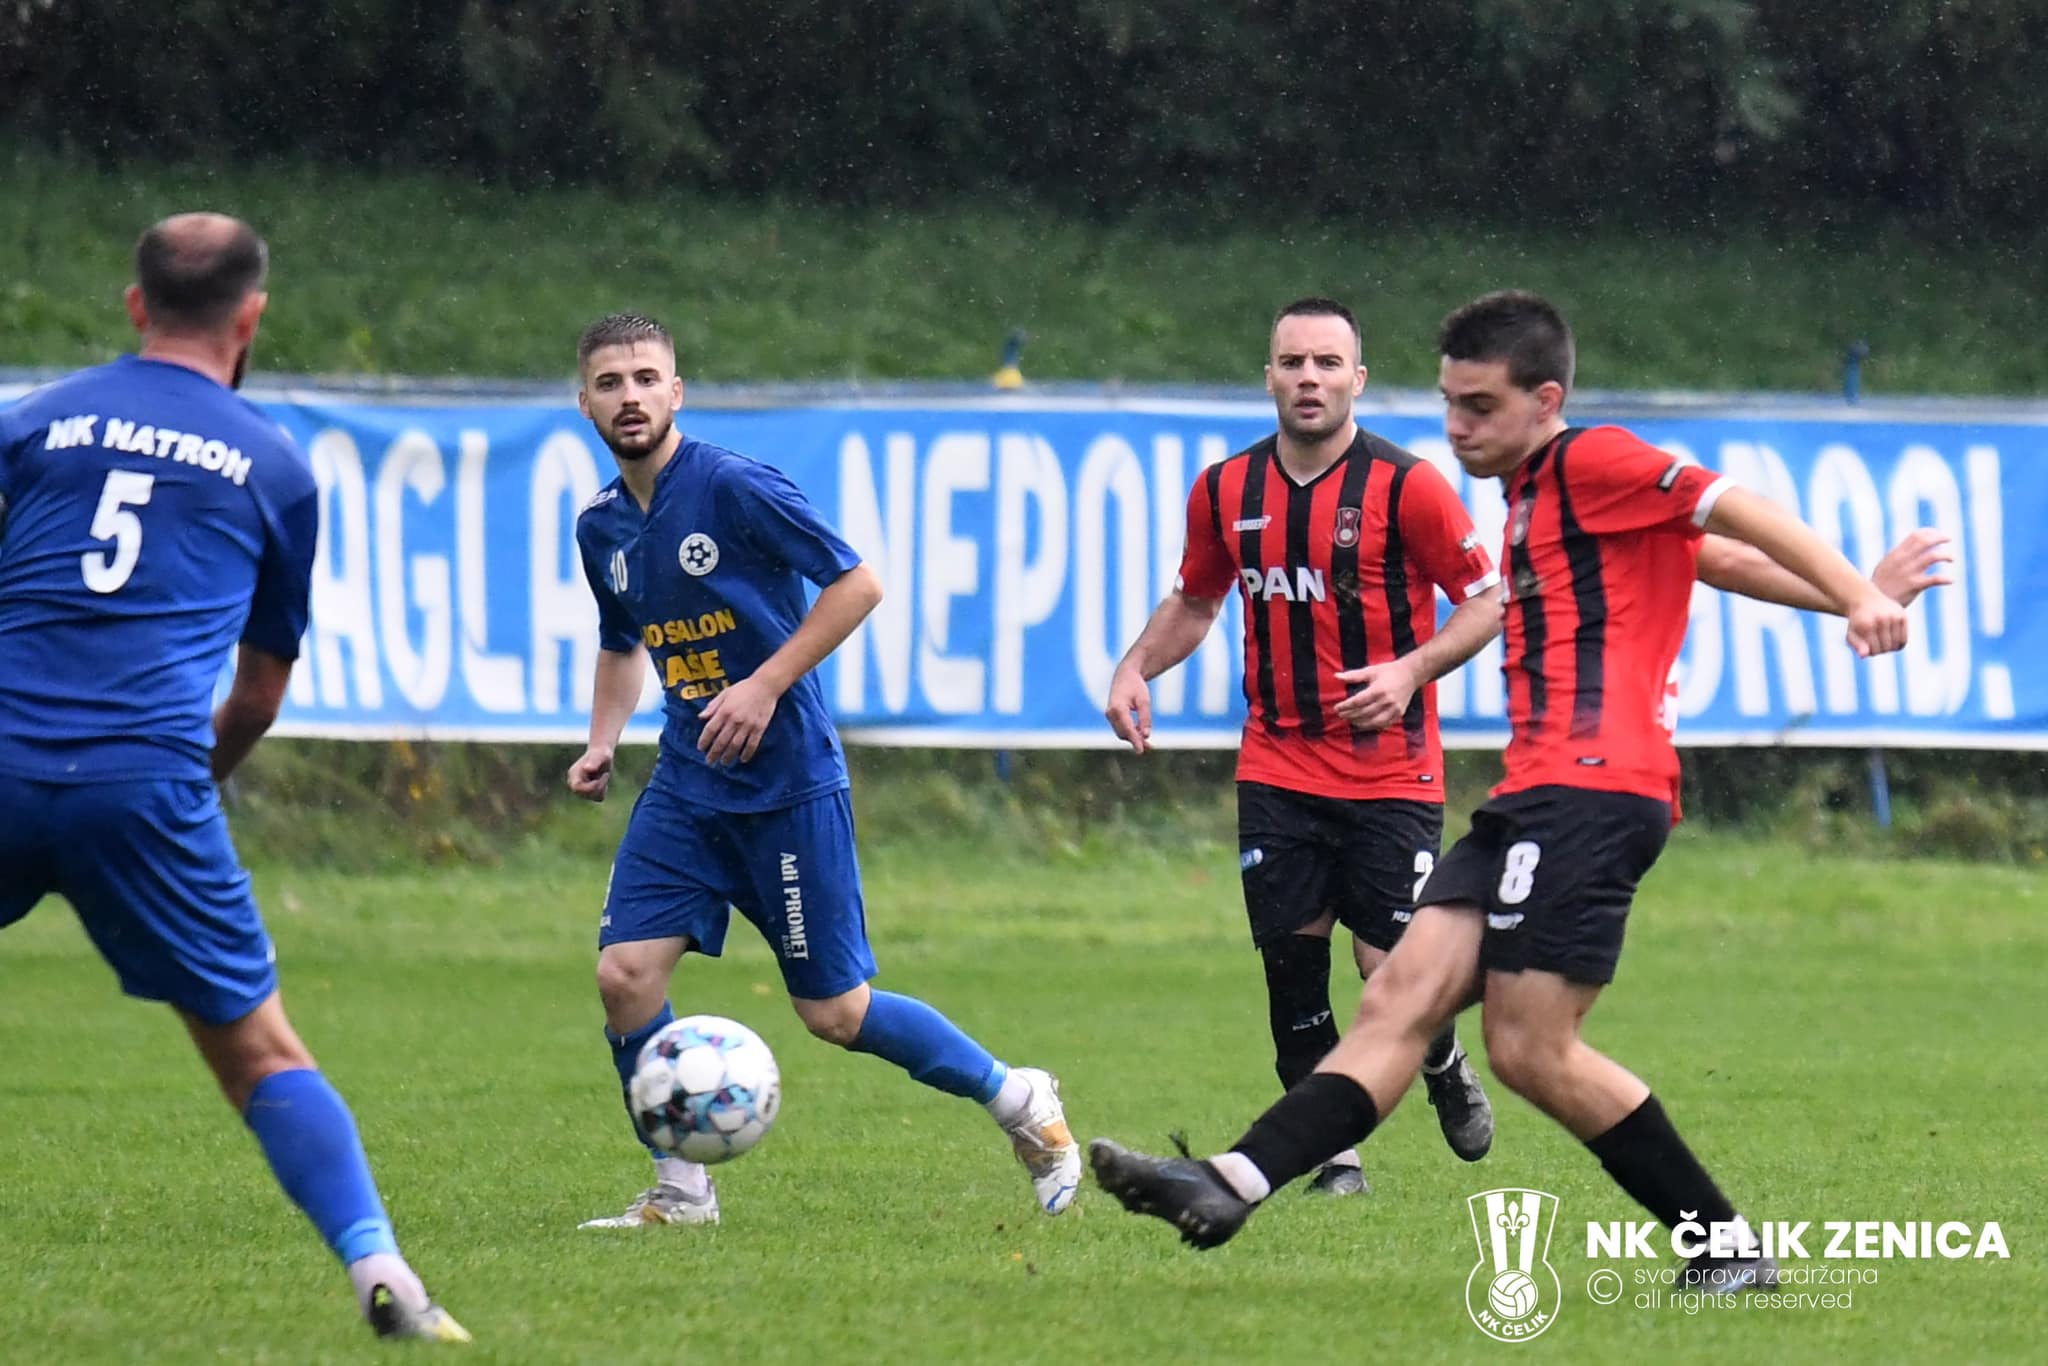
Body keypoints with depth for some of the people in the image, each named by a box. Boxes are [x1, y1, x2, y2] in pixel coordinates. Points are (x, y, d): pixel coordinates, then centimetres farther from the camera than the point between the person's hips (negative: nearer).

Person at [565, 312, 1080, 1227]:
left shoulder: (734, 488, -14)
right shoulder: (601, 527, 7)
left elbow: (856, 583, -13)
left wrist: (766, 686, -19)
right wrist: (602, 741, 9)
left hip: (789, 782, -6)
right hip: (687, 785, 6)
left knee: (835, 1012, -2)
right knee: (625, 973, -10)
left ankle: (1022, 1104, 19)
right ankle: (680, 1193, 5)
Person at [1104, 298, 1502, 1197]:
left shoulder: (1407, 487, -9)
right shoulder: (1225, 492, 5)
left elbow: (1489, 600, -4)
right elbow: (1194, 601, 21)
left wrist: (1413, 669, -19)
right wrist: (1136, 668, 3)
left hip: (1391, 774, -4)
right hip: (1277, 770, 4)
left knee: (1394, 969, -8)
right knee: (1290, 957, -2)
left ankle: (1446, 1070, 26)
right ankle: (1333, 1149, 11)